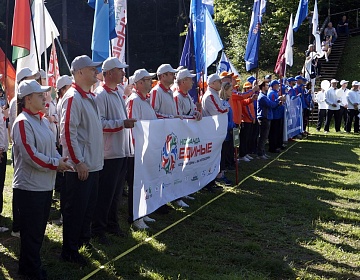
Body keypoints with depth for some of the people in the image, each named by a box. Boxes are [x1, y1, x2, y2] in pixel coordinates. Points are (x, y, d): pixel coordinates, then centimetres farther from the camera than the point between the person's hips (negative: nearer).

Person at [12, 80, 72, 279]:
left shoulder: (42, 120, 10)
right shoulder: (22, 123, -16)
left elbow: (51, 146, 17)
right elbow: (30, 155, -22)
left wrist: (60, 160, -2)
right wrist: (56, 164, -15)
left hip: (46, 184, 8)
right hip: (30, 186, -8)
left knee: (39, 229, 17)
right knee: (31, 231, 4)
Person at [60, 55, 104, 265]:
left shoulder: (90, 96, 13)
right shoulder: (73, 98, -16)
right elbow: (68, 132, -21)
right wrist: (78, 162, -21)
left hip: (94, 163, 9)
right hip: (80, 165, -9)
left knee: (89, 204, 19)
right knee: (75, 207, 1)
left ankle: (84, 238, 36)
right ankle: (70, 251, 13)